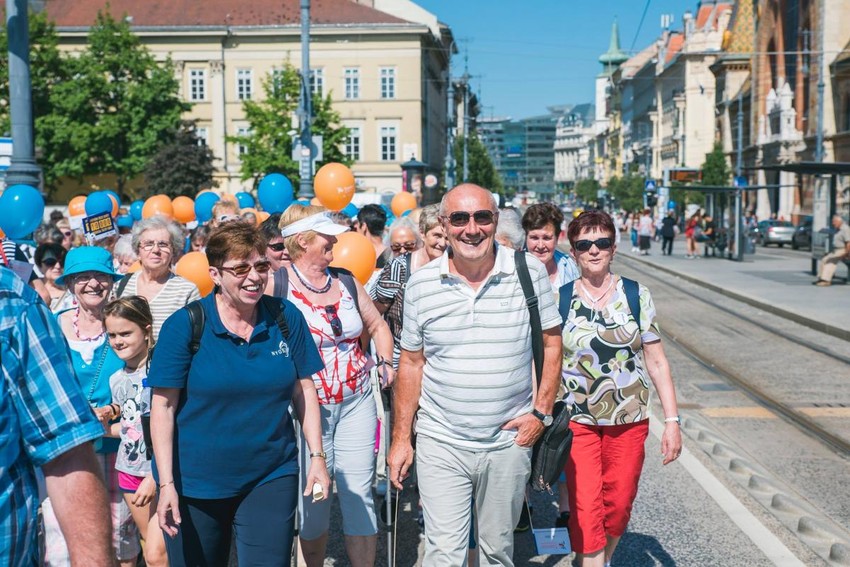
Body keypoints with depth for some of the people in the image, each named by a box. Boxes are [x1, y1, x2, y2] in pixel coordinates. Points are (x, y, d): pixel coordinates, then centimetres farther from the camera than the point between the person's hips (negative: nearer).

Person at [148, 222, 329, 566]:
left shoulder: (286, 318, -2)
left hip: (272, 477, 1)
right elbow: (163, 406, -9)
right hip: (196, 483, -1)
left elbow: (303, 390, 5)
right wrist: (166, 483, -13)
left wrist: (317, 455, 0)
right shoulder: (184, 325, -10)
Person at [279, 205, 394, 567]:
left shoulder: (345, 281, 7)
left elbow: (377, 325, 19)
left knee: (359, 493, 4)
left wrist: (385, 361, 5)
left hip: (356, 401, 4)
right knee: (314, 495, 7)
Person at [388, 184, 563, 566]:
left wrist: (542, 412, -5)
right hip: (441, 444, 0)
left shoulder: (530, 272, -6)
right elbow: (411, 363, 4)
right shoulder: (421, 284, -3)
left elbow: (551, 342, 3)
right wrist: (401, 437, 4)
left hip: (508, 442, 0)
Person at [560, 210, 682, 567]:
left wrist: (672, 420, -3)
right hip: (577, 421, -1)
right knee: (586, 510, -4)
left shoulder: (637, 296, -1)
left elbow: (657, 362, 1)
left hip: (630, 420, 2)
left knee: (618, 504, 11)